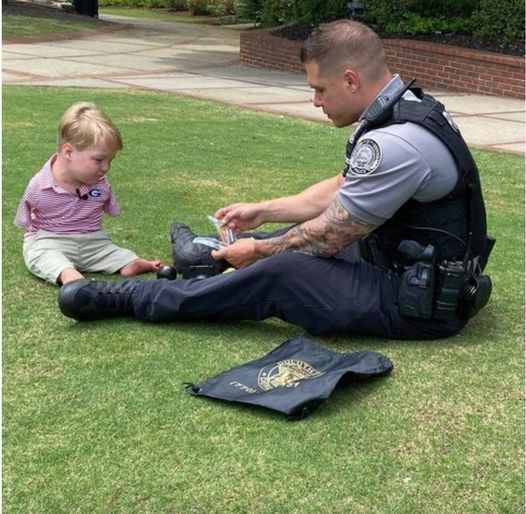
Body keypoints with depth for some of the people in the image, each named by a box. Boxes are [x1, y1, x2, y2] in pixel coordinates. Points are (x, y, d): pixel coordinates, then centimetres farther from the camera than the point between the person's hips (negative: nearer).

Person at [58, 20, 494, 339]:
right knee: (301, 240, 23)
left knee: (279, 271, -17)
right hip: (413, 265, 10)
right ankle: (211, 253, 48)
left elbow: (328, 236, -19)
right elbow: (338, 192, 15)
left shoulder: (395, 144, -28)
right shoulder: (404, 109, 5)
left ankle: (129, 299, -4)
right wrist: (261, 211, 18)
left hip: (423, 303, -10)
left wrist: (258, 251, -3)